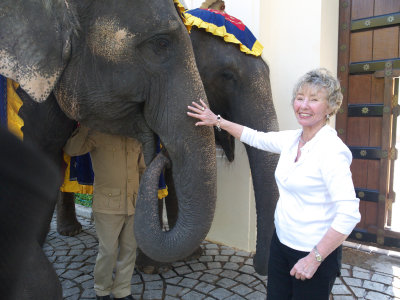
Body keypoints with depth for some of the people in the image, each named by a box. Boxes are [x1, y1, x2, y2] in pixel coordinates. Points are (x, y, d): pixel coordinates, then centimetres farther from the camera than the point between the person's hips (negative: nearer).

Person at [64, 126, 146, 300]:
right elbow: (71, 149, -15)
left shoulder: (136, 139, 11)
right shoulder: (99, 134, -3)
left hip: (133, 204, 5)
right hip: (108, 205, -5)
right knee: (108, 250, 3)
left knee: (129, 249, 10)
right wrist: (85, 126, -17)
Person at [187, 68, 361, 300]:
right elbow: (255, 137, 17)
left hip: (316, 253, -6)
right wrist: (217, 121, 21)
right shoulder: (290, 139, 0)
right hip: (281, 242, 7)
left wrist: (314, 258, -22)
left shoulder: (332, 149, -21)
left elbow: (349, 214, -25)